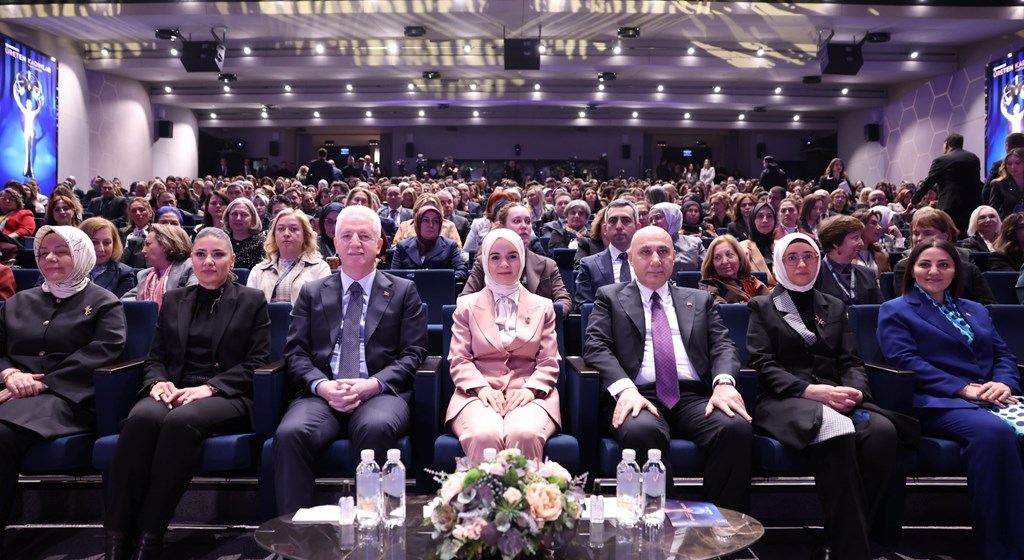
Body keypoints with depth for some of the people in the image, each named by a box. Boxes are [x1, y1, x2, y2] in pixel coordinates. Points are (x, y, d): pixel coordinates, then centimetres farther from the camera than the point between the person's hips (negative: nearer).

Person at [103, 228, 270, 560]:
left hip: (227, 396, -3)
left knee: (181, 420, -37)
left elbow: (257, 363, 1)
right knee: (142, 417, -33)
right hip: (174, 392, 3)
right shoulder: (173, 301, 22)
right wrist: (158, 381, -6)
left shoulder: (252, 301, 10)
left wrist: (209, 387, -14)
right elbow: (155, 357, 19)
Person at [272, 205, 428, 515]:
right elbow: (296, 353, 12)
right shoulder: (312, 293, 20)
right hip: (322, 394, 2)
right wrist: (321, 385, -9)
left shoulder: (403, 291, 15)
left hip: (380, 394, -1)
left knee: (376, 428, -37)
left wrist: (373, 384, -12)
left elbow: (413, 354, 6)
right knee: (290, 434, -31)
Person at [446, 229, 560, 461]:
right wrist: (482, 388, -12)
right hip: (479, 394, 0)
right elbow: (459, 360, 8)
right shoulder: (467, 305, 16)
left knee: (525, 434, -35)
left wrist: (530, 389, -10)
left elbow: (549, 363, 11)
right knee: (484, 435, -36)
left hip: (529, 394, 1)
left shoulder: (543, 306, 18)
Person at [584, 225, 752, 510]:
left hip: (694, 397, 3)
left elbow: (722, 345, 13)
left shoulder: (700, 300, 25)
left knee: (737, 427, -30)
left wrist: (724, 382, -12)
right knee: (641, 431, -38)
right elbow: (596, 346, 3)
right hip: (638, 396, -2)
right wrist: (624, 387, -17)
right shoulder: (610, 297, 17)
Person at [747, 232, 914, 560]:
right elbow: (763, 366, -1)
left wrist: (854, 390, -8)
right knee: (837, 430, -37)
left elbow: (849, 361, 16)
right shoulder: (763, 307, 11)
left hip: (835, 399, 4)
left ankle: (851, 532, -20)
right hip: (785, 400, -4)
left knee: (883, 431, -30)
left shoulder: (834, 307, 24)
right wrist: (810, 390, -17)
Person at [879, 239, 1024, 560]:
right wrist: (963, 388, -14)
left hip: (990, 400, 5)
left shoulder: (976, 310, 29)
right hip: (938, 402, -5)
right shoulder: (896, 311, 11)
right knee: (994, 432, -37)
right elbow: (905, 362, -4)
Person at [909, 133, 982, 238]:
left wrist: (913, 202, 10)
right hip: (972, 206, 5)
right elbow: (976, 182, 19)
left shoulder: (941, 160, -3)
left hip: (950, 207, -5)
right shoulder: (974, 159, 14)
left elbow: (927, 183, 1)